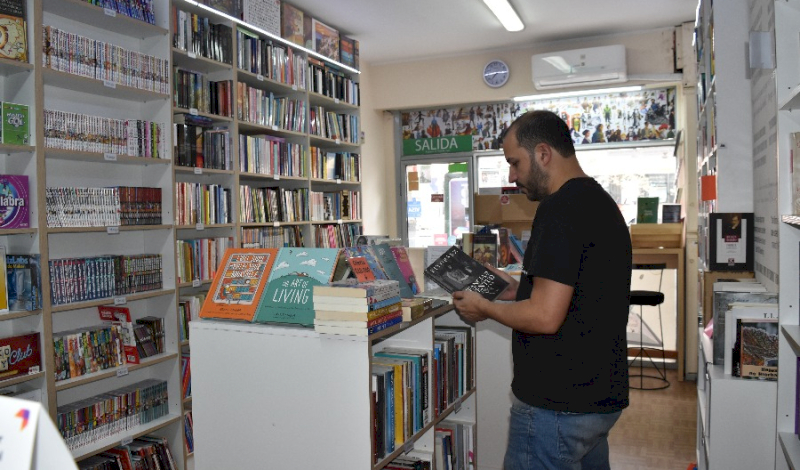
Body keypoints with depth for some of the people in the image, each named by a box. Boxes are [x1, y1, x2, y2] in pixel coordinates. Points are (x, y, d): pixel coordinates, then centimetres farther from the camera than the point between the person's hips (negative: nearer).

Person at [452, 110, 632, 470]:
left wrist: (484, 308, -9)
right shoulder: (601, 202, 12)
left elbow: (545, 317, -24)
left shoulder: (560, 208, -19)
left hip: (556, 406, -10)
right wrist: (519, 291, 14)